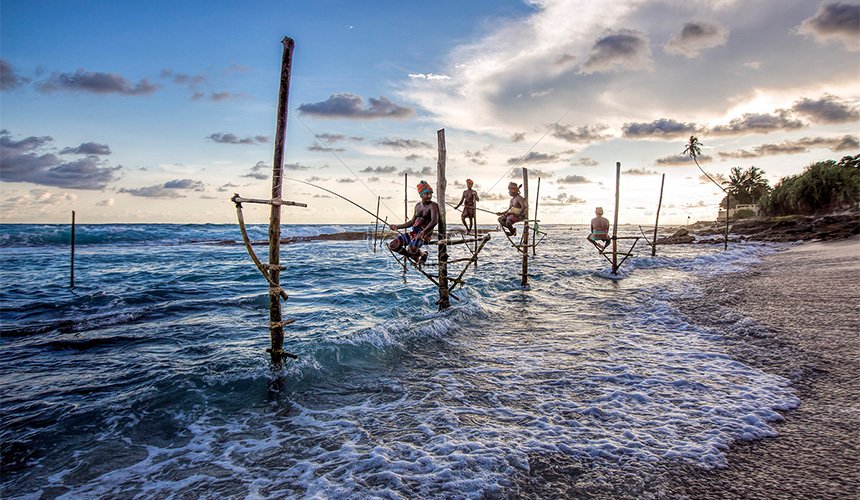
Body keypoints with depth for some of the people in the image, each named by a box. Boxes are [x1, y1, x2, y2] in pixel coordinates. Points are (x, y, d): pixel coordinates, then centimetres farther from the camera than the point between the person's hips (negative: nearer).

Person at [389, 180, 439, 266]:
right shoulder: (418, 206, 14)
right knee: (392, 245, -4)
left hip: (424, 234, -7)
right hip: (412, 231, 7)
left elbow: (434, 221, -25)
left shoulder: (433, 205, -8)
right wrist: (397, 226, 24)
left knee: (412, 249, -36)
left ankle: (423, 254, 2)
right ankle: (415, 257, 13)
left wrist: (423, 232, -37)